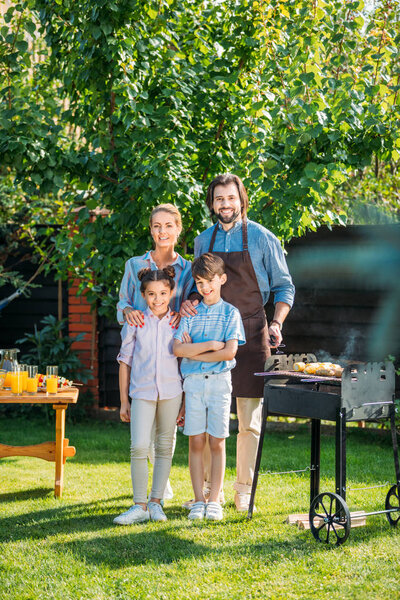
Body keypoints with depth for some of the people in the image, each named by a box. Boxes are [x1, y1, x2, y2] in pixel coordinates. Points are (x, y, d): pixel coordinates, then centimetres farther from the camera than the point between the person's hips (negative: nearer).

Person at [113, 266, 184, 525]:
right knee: (139, 448, -11)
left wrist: (185, 403, 8)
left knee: (165, 448, 6)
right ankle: (140, 506, -3)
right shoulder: (135, 323, 1)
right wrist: (124, 400, 6)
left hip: (171, 392, 1)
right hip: (142, 392, -1)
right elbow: (125, 361, 7)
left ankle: (156, 502, 15)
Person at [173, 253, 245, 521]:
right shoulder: (190, 313, 8)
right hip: (193, 381, 2)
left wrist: (193, 351, -8)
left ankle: (214, 500, 8)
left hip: (220, 381, -2)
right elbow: (178, 349, -4)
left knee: (217, 442, 1)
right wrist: (211, 345, -11)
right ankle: (199, 501, 8)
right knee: (196, 441, 2)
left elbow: (230, 351, -10)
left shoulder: (230, 313, 2)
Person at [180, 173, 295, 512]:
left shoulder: (262, 239, 0)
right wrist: (187, 303, -3)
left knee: (249, 420, 0)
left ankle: (244, 489, 10)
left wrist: (277, 324, -10)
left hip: (250, 334, -3)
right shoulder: (204, 241, 10)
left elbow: (284, 287, 5)